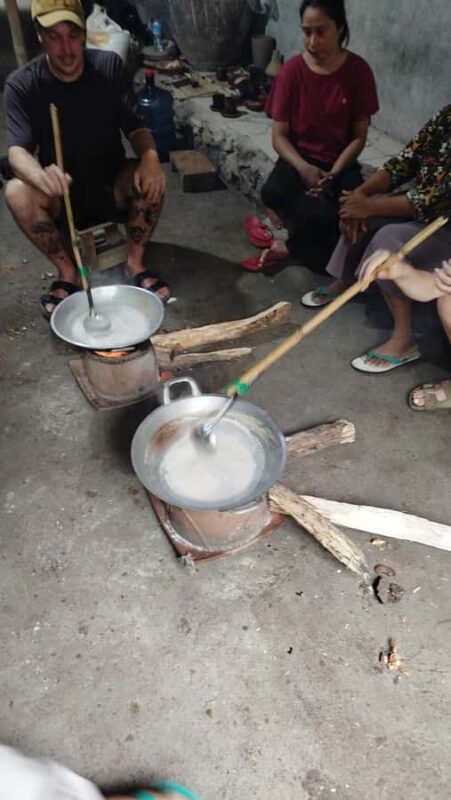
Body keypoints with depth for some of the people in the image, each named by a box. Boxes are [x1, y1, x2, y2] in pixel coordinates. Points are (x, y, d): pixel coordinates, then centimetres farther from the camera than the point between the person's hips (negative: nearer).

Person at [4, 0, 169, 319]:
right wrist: (40, 175, -48)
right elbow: (17, 150, -23)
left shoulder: (109, 66, -7)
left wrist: (150, 155, -33)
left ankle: (135, 262, -13)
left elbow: (134, 126, -8)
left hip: (110, 188, 1)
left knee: (152, 176, -29)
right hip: (60, 197, -1)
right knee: (16, 191, -31)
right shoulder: (22, 85, -13)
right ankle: (67, 271, -13)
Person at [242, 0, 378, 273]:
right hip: (299, 159, -1)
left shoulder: (359, 71, -5)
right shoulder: (292, 71, -5)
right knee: (272, 193, -36)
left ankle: (287, 247, -9)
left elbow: (359, 137, -2)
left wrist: (333, 174, -18)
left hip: (340, 163, 1)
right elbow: (279, 136, -5)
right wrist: (304, 168, -23)